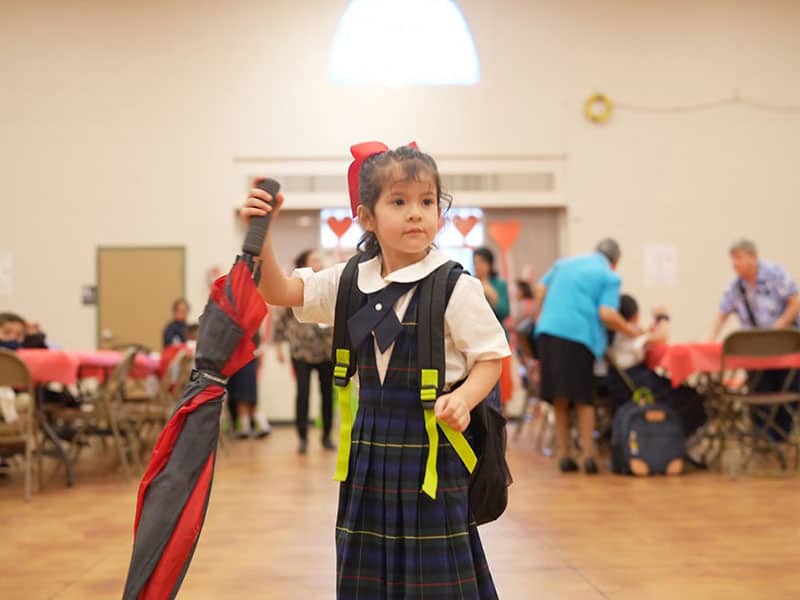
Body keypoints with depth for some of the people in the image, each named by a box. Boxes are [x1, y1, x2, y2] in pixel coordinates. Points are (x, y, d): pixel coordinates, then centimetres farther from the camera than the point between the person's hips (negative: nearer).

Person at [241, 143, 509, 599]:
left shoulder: (456, 288, -11)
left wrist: (464, 398, -24)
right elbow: (279, 292, 10)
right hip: (372, 444, 5)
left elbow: (491, 358, -5)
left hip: (432, 445, -5)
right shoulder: (351, 281, 5)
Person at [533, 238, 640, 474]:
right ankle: (588, 455, 3)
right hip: (578, 335, -4)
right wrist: (629, 329, 7)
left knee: (559, 398, 11)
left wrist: (538, 321, 26)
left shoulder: (563, 263, 21)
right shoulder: (610, 277, 4)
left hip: (548, 330, 4)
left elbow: (540, 290, 18)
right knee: (583, 398, 6)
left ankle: (564, 454, 13)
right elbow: (607, 315, -7)